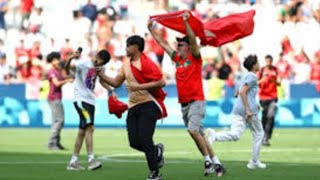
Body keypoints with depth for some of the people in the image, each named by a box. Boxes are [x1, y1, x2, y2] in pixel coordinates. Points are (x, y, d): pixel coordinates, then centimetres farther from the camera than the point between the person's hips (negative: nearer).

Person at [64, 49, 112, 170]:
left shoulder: (98, 69, 12)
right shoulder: (84, 63, -10)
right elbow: (67, 69, -24)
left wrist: (110, 90, 16)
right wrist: (70, 59, -44)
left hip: (90, 101, 8)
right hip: (81, 100, -8)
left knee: (82, 131, 8)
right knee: (89, 127, -19)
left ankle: (73, 161, 12)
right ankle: (91, 159, -23)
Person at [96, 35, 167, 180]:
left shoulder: (146, 63, -13)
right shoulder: (126, 65, 12)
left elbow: (161, 82, -19)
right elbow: (116, 83, 20)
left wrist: (139, 86, -22)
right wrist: (102, 76, 5)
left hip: (148, 105, -7)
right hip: (133, 107, 7)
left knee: (145, 139, -13)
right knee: (134, 142, 1)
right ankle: (157, 151, 30)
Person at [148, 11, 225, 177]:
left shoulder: (195, 58, -3)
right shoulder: (177, 58, 13)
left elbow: (193, 40, -19)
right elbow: (162, 42, 19)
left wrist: (186, 22, -26)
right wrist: (150, 28, 22)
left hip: (196, 101, -7)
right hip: (184, 104, 7)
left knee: (193, 130, -24)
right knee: (198, 135, 8)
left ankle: (208, 160, -14)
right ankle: (216, 163, 13)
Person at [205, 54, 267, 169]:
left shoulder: (245, 76, 22)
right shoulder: (253, 77, -5)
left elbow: (237, 93, 29)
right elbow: (243, 92, -17)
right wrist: (248, 110, -20)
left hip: (237, 108, 7)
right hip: (248, 109, -7)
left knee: (235, 135, -9)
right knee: (258, 134, 12)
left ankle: (214, 135, -35)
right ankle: (254, 162, 14)